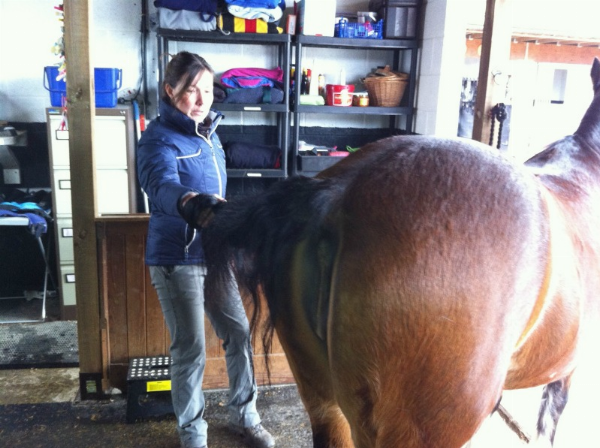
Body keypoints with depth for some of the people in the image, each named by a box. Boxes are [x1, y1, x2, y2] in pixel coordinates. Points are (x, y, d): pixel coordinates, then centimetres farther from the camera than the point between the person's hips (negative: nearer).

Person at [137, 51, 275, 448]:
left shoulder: (209, 132, 10)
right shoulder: (159, 138, -14)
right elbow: (162, 185, -36)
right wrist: (192, 202, -56)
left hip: (215, 254, 7)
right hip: (176, 259, -7)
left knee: (239, 333, 12)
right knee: (190, 350, 3)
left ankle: (244, 416, 32)